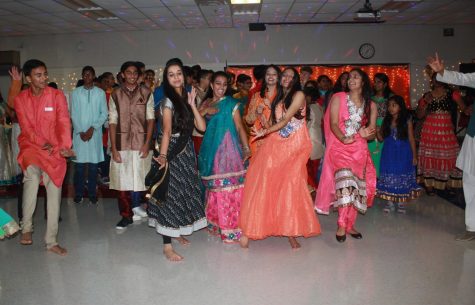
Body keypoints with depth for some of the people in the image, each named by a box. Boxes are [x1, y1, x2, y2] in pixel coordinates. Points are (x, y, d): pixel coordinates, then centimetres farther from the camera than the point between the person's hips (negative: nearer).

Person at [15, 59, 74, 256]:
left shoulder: (57, 95, -4)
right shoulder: (20, 99, 2)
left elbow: (64, 122, -13)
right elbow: (26, 127, -2)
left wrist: (65, 146, -28)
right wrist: (42, 144, -17)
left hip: (54, 149, 0)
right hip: (31, 145, 0)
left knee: (54, 192, 0)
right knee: (32, 173, -30)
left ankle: (51, 241, 10)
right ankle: (26, 227, -16)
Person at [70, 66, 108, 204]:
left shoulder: (100, 93, 4)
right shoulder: (75, 93, 6)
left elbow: (104, 113, 1)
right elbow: (73, 114, 3)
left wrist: (92, 128, -9)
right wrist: (80, 132, -5)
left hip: (95, 133, 0)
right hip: (79, 133, 0)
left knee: (93, 165, 3)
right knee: (79, 165, 1)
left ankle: (92, 194, 11)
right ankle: (78, 193, 10)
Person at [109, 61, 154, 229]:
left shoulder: (146, 93, 4)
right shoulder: (115, 95, 6)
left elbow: (150, 119, 2)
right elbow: (112, 122, 3)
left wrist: (147, 143, -7)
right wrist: (113, 148, -4)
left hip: (141, 143, -1)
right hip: (122, 143, 1)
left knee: (138, 177, -3)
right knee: (122, 180, 4)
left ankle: (135, 207, 17)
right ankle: (126, 215, 15)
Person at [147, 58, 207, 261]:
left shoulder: (186, 99, 9)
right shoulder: (167, 101, -10)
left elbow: (201, 127, 0)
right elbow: (166, 132, -20)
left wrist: (192, 104, -7)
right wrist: (163, 156, -30)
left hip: (186, 152, 7)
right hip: (172, 154, -7)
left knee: (184, 193, 16)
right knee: (170, 195, -5)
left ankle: (177, 232, 34)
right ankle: (167, 245, 1)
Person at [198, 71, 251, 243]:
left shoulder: (231, 104, 1)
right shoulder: (205, 104, 13)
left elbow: (240, 127, -4)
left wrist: (246, 148, -11)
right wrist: (204, 111, -11)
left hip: (228, 150, -3)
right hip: (211, 150, 4)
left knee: (228, 187, -5)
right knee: (213, 187, 7)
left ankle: (230, 228, 2)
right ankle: (215, 223, 20)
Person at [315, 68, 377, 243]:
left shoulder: (371, 105, 11)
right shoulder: (338, 98, 2)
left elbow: (372, 133, 10)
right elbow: (333, 124, -7)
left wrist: (366, 134, -15)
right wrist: (344, 138, -26)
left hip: (359, 150, 4)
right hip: (340, 146, -4)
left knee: (358, 185, 1)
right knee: (345, 180, -22)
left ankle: (350, 225, 13)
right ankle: (342, 226, -16)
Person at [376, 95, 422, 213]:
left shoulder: (407, 120, -5)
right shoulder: (386, 121, 3)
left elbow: (411, 139, -2)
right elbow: (381, 138, 5)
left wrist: (414, 156, -3)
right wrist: (377, 132, -16)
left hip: (403, 154, -2)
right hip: (389, 154, 2)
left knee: (402, 177, 5)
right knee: (389, 177, 5)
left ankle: (401, 202, 16)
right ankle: (389, 201, 15)